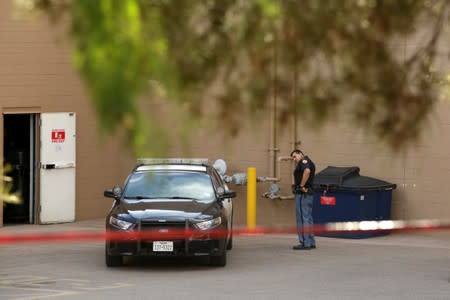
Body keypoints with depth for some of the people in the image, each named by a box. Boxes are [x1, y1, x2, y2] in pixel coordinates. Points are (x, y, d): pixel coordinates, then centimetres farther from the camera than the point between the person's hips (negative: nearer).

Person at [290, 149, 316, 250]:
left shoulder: (304, 160, -10)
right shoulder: (309, 163, 20)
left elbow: (307, 171, -29)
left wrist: (301, 186, -23)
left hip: (303, 193, -10)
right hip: (308, 193, 10)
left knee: (302, 218, -9)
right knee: (308, 218, 14)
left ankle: (305, 243, -11)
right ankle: (311, 242, 17)